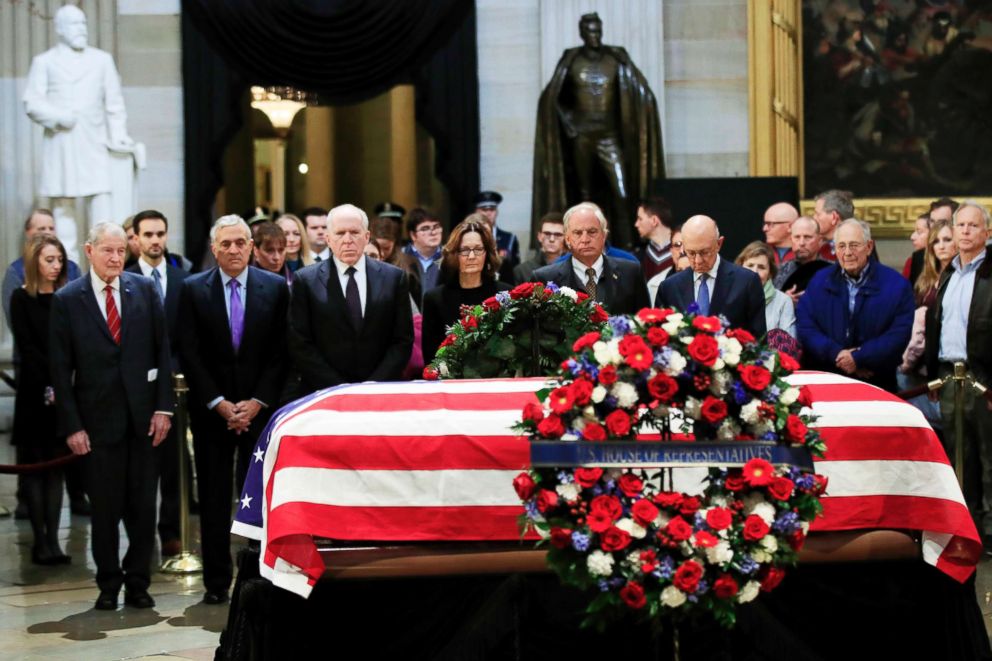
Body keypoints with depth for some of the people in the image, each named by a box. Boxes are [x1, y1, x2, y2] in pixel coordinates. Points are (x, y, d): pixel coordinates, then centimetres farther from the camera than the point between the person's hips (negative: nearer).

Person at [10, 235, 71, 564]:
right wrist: (50, 384, -14)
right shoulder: (21, 298, -1)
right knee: (36, 467, 2)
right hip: (34, 395, -3)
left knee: (56, 466, 5)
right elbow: (27, 348, -6)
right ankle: (39, 541, 4)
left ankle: (52, 540, 7)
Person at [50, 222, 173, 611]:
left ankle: (138, 583, 17)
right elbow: (61, 369, -2)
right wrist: (71, 425, -7)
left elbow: (162, 351, 5)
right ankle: (109, 585, 19)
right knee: (105, 508, 5)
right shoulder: (67, 300, -1)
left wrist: (163, 407, -2)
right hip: (98, 421, -1)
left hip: (143, 416, 2)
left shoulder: (144, 290, 4)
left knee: (143, 506, 5)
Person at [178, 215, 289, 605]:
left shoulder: (275, 287, 3)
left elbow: (280, 353, 1)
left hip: (260, 408, 0)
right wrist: (220, 404, -8)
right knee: (213, 500, 4)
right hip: (211, 411, 1)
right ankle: (216, 582, 10)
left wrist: (257, 403, -8)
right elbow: (190, 354, 0)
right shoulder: (194, 290, 3)